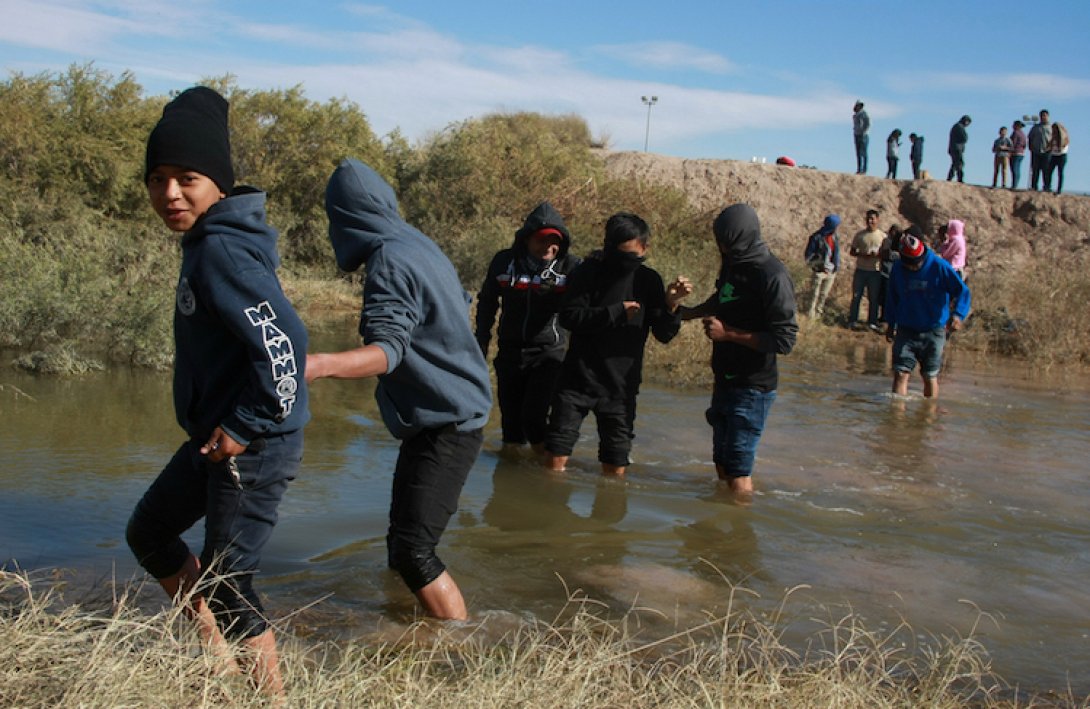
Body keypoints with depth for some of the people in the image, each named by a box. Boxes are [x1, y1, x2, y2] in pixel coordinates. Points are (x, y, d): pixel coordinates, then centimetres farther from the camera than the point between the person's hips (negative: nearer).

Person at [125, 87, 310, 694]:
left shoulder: (222, 252, -23)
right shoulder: (208, 241, 7)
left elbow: (282, 346, -32)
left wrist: (243, 428, -20)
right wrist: (221, 429, 15)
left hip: (255, 447, -11)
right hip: (219, 436, 11)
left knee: (226, 585, 0)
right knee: (149, 533, 23)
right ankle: (221, 658, 35)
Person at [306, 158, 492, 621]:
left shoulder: (389, 259, -19)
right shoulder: (420, 246, 9)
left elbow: (387, 350, -31)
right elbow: (460, 303, 26)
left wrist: (318, 365, -49)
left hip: (444, 427, -10)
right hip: (445, 416, 10)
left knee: (413, 552, -16)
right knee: (403, 540, 21)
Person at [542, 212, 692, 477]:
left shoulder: (649, 280, 1)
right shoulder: (589, 271, -5)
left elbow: (664, 335, 0)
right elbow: (569, 316, -13)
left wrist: (670, 305, -19)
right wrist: (616, 312, -17)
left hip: (621, 386, 2)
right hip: (578, 378, -1)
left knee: (615, 468, 5)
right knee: (556, 456, 0)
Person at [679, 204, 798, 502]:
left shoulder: (772, 275, -19)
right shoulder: (732, 265, 6)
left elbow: (784, 340, -22)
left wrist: (728, 333, -19)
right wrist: (687, 312, 22)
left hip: (752, 388, -8)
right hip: (726, 381, 8)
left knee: (738, 473, -7)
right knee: (723, 466, 15)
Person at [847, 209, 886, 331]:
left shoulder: (882, 236, 0)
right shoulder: (860, 235, 2)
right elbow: (852, 251, 6)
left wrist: (878, 254, -19)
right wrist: (861, 254, -14)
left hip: (875, 272, -1)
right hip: (860, 270, 1)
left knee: (873, 298, 5)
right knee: (856, 296, 4)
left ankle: (872, 322, 14)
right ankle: (853, 320, 14)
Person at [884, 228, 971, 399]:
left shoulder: (939, 266, -13)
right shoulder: (897, 268, -3)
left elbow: (962, 290, -11)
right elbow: (892, 298, 11)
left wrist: (958, 314, -27)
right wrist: (890, 324, 15)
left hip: (933, 332, -2)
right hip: (905, 330, 2)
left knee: (930, 377, 7)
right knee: (900, 373, -8)